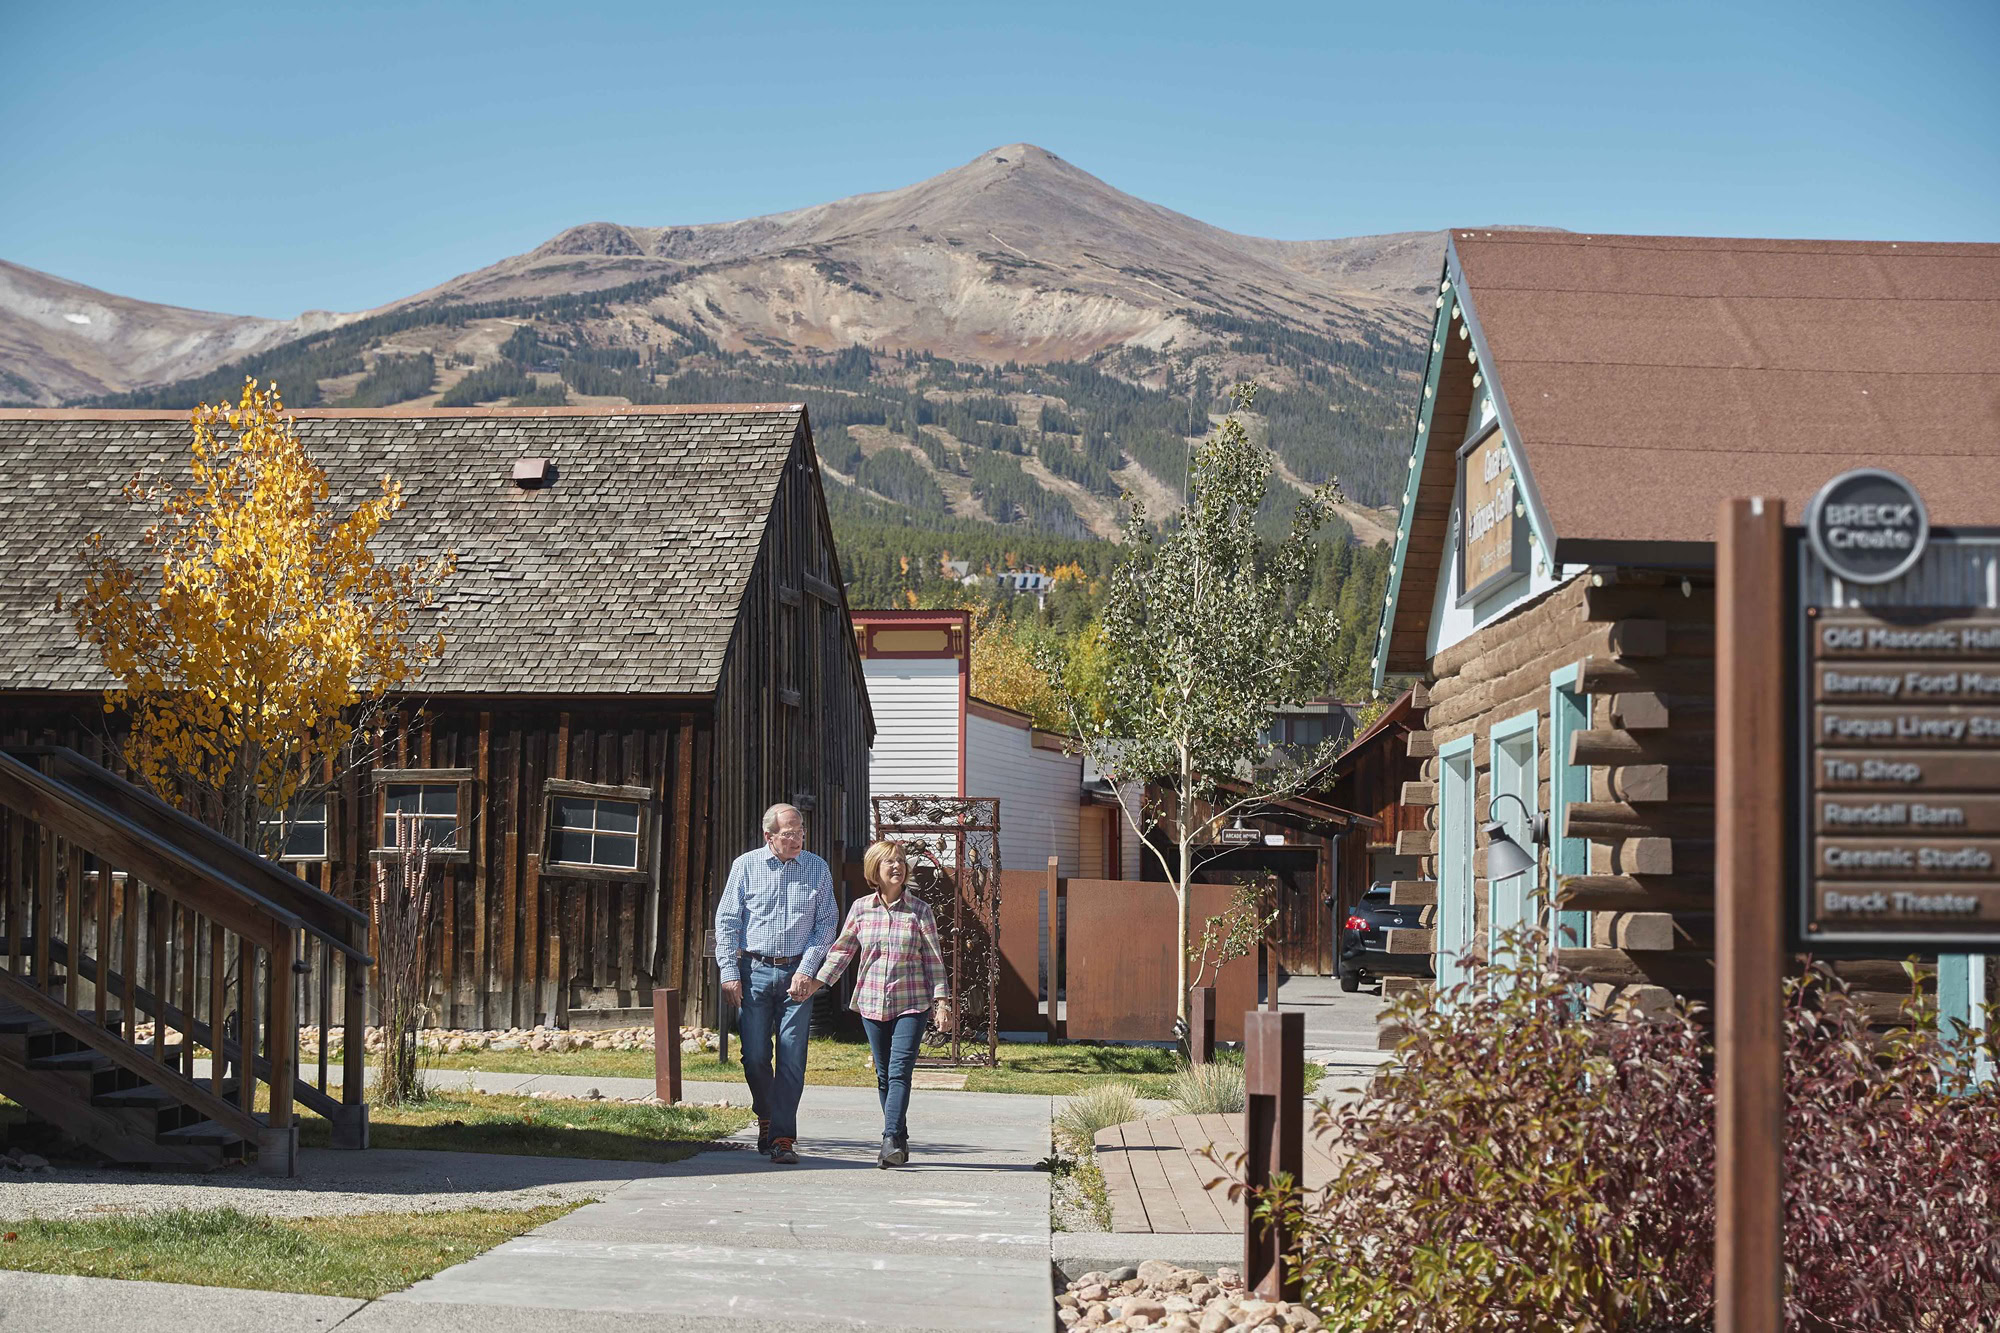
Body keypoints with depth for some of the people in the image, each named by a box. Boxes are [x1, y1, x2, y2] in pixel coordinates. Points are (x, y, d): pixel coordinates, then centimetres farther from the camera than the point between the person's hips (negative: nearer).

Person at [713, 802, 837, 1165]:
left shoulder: (817, 869, 6)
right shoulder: (746, 866, 4)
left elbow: (826, 923, 4)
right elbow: (726, 921, 4)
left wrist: (807, 969, -6)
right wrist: (729, 972, -4)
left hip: (797, 974, 0)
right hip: (754, 971, 0)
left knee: (792, 1057, -6)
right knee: (755, 1055, 1)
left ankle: (782, 1137, -3)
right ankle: (766, 1116, 26)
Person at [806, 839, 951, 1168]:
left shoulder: (919, 910, -1)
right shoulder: (861, 908, 4)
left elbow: (934, 958, 1)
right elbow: (842, 949, 12)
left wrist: (942, 1001, -3)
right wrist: (817, 981, 3)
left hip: (911, 1003, -3)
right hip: (872, 1002, 3)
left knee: (899, 1071, -15)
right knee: (884, 1075, 7)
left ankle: (891, 1140, -21)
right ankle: (900, 1143, 16)